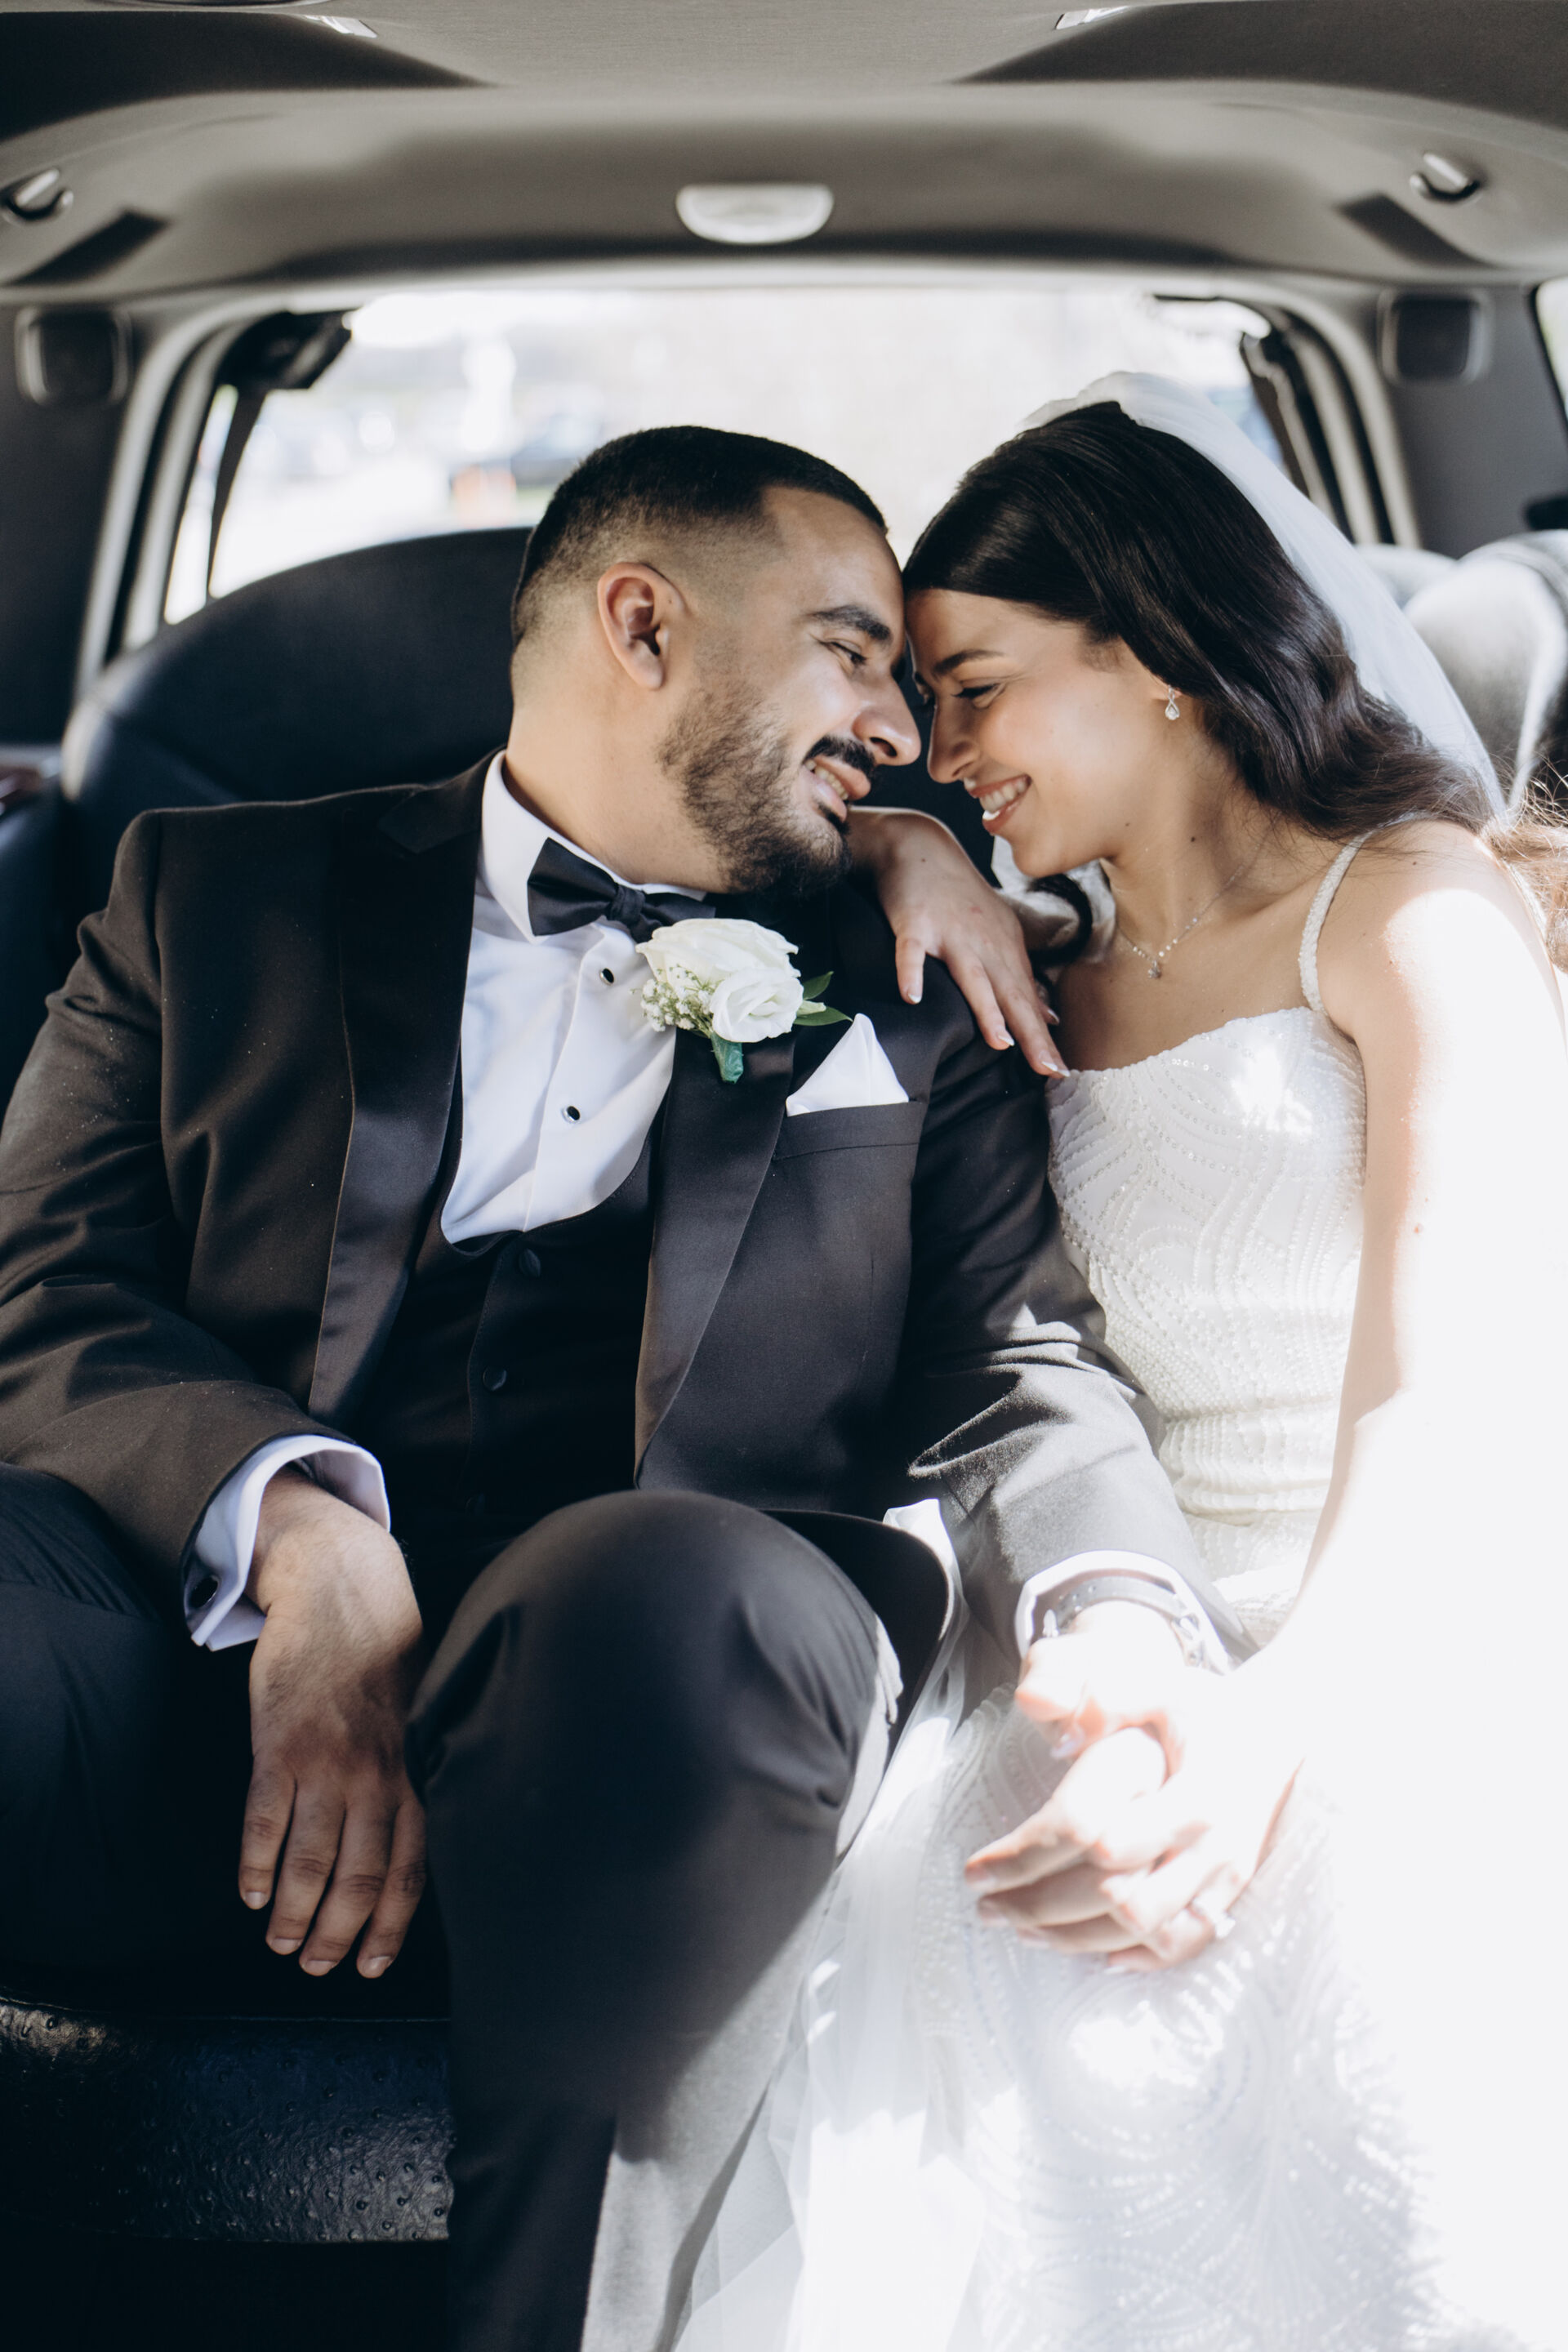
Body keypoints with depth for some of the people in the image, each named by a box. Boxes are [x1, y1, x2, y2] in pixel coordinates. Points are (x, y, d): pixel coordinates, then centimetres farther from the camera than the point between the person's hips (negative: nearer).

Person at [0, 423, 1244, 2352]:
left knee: (671, 1593, -37)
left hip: (657, 1656, 1)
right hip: (228, 1640, 0)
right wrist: (300, 1527, -15)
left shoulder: (903, 995, 22)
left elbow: (1013, 1369, 10)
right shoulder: (217, 893, 18)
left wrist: (1132, 1642, -14)